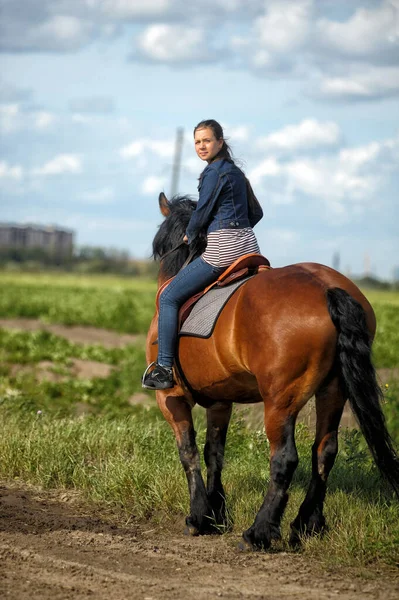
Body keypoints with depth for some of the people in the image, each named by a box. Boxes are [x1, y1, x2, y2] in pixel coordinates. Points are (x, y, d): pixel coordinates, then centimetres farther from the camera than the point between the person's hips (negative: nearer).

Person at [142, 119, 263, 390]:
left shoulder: (214, 171, -8)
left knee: (169, 297, -2)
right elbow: (256, 213, 24)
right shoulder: (236, 171, 19)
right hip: (249, 246, 9)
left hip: (222, 249, -9)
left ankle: (164, 368, -6)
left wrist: (190, 235, 13)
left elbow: (202, 213, -6)